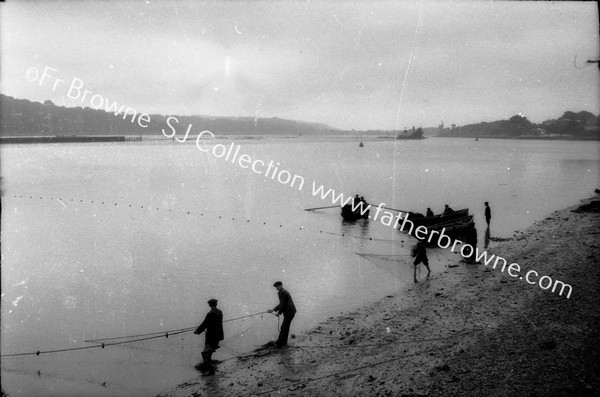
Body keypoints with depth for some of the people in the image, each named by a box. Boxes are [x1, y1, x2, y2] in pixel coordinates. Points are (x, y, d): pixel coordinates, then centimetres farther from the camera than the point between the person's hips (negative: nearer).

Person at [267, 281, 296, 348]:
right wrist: (273, 310, 17)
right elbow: (281, 304, 23)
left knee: (283, 328, -8)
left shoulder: (282, 292, -13)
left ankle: (279, 344, -6)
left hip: (289, 312, -11)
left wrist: (279, 313, -5)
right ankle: (284, 342, 25)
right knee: (286, 327, 17)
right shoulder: (284, 291, 19)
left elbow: (282, 304, -16)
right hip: (291, 312, 11)